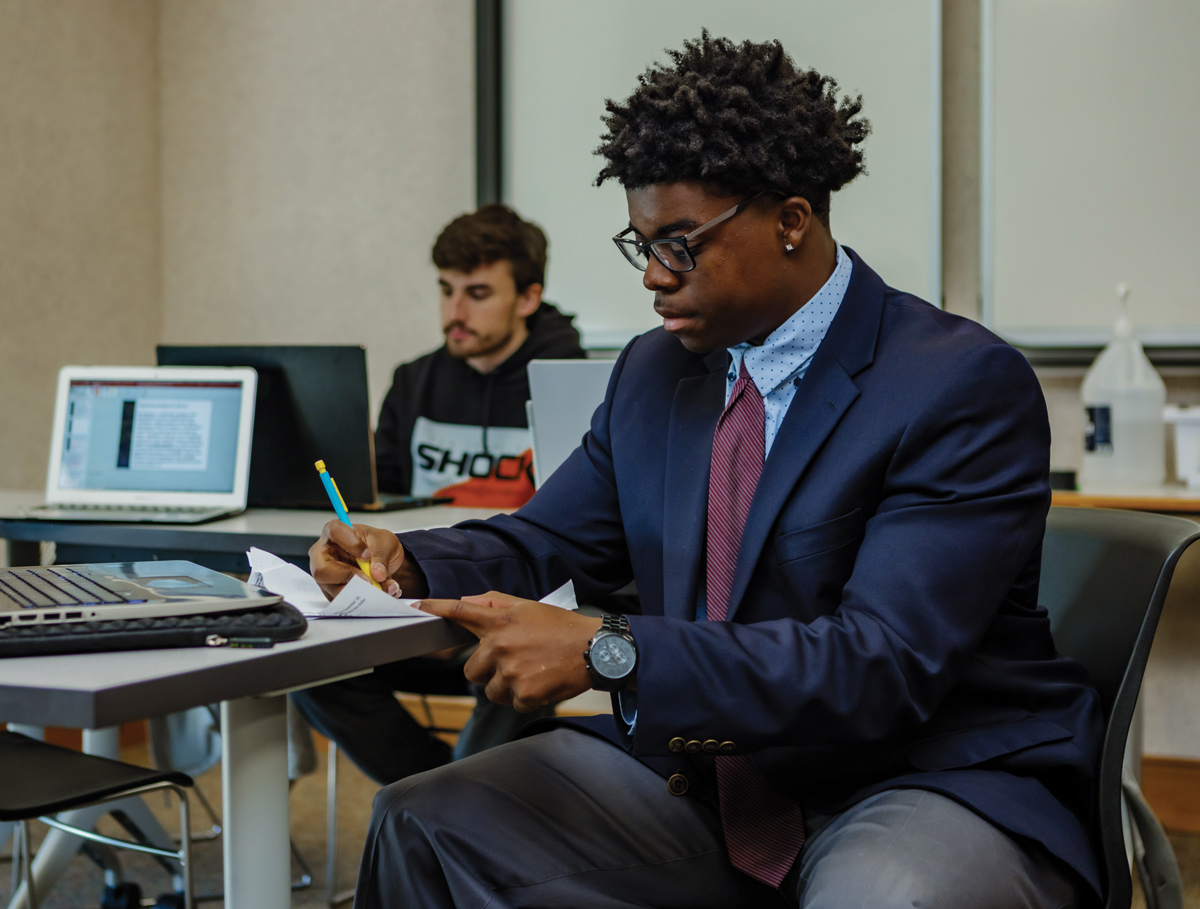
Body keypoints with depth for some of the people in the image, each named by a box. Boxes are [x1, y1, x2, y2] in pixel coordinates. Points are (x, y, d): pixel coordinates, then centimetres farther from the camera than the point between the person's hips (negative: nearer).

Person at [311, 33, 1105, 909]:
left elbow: (882, 663, -24)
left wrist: (606, 652, -30)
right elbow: (548, 537, 19)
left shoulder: (968, 386, -15)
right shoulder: (655, 372, 10)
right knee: (423, 825, -8)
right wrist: (410, 563, -4)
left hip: (926, 779, -6)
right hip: (705, 779, 6)